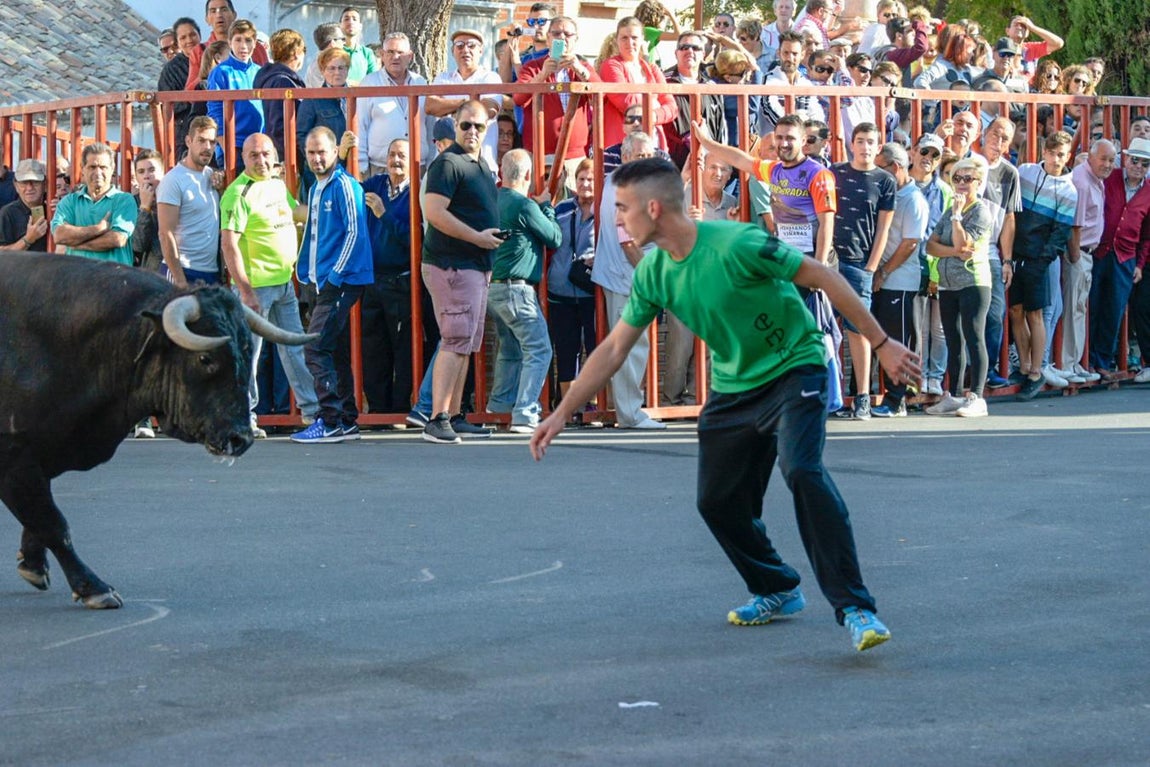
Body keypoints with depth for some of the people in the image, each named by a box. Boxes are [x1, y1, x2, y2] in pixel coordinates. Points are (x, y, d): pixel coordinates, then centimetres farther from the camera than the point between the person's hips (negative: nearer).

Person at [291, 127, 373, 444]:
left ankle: (330, 422, -13)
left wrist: (334, 275, -17)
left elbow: (355, 233, -16)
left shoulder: (344, 185, -11)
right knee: (336, 351, 11)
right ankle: (347, 421, 17)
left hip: (342, 282, -10)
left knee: (315, 349, -14)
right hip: (325, 281, 10)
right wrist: (305, 271, 17)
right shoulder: (315, 189, 17)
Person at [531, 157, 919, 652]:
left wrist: (881, 344, -16)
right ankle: (777, 592, 29)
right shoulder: (653, 274, -4)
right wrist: (562, 413, 3)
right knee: (717, 501, 5)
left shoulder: (736, 244, -25)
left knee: (802, 471, -28)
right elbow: (614, 348, 6)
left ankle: (854, 608, -25)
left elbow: (824, 278, -18)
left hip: (794, 368, -7)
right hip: (733, 386, 7)